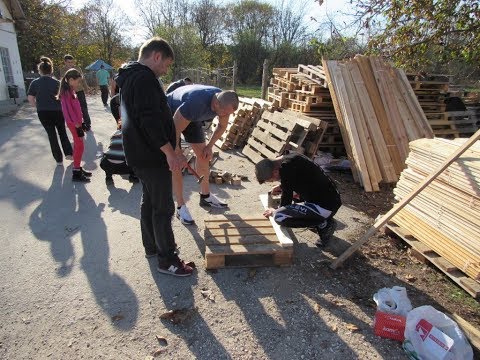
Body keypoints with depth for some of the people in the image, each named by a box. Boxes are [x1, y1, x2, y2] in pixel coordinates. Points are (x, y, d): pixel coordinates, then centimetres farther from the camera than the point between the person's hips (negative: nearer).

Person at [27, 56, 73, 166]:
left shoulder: (34, 83, -2)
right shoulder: (56, 82, -7)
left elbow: (30, 98, -2)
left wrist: (38, 107, 12)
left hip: (43, 113, 1)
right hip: (57, 111, -1)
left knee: (52, 135, 9)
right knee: (62, 132, 18)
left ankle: (59, 159, 13)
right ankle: (69, 154, 15)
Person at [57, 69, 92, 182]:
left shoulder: (70, 91, 13)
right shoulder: (66, 92, -16)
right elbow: (68, 110, -21)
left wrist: (79, 122, 18)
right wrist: (77, 125, -22)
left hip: (76, 122, 9)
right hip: (73, 123, -9)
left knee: (77, 146, 14)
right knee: (80, 146, -5)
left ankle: (77, 169, 24)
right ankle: (76, 173, 1)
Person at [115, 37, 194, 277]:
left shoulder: (129, 77, 17)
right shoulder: (145, 78, -17)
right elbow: (150, 120, -26)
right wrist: (170, 152, -22)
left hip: (140, 155, 11)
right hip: (151, 156, -11)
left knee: (149, 201, 20)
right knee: (163, 208, -2)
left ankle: (152, 246, 35)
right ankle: (166, 260, 10)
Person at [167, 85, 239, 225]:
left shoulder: (225, 102, -22)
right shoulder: (195, 103, -43)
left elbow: (222, 126, -1)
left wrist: (209, 146, -5)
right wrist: (177, 152, -20)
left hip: (192, 117, 7)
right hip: (171, 115, -6)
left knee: (203, 155, 5)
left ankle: (206, 196, 21)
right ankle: (181, 207, -1)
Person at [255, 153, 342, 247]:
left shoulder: (286, 169, -21)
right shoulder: (290, 158, 6)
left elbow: (287, 197, -10)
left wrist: (275, 212, 8)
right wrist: (280, 186, 21)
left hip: (326, 207, -10)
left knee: (279, 217, -19)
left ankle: (324, 225, -2)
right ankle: (323, 219, 19)